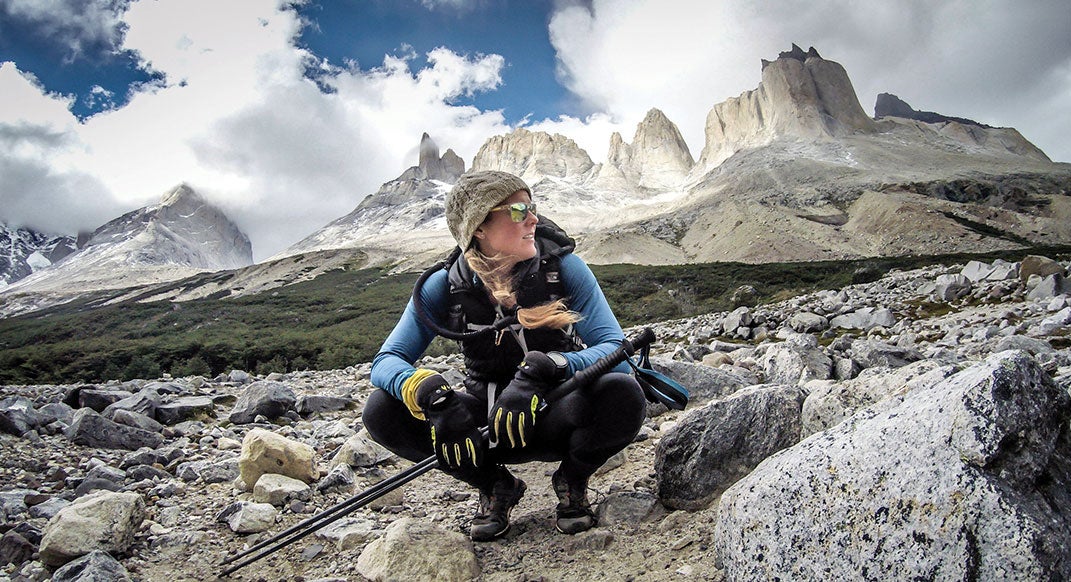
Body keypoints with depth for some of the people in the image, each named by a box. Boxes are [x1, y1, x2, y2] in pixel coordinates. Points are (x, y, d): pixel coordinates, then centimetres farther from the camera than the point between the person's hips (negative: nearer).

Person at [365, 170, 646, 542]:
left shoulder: (563, 267, -15)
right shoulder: (446, 286, -11)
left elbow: (615, 349, -21)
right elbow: (386, 361, -13)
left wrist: (542, 371, -40)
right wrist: (433, 397, -36)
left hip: (556, 417, -1)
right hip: (489, 424, 2)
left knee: (622, 394, -34)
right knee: (382, 411, -20)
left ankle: (572, 482, 1)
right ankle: (495, 487, 3)